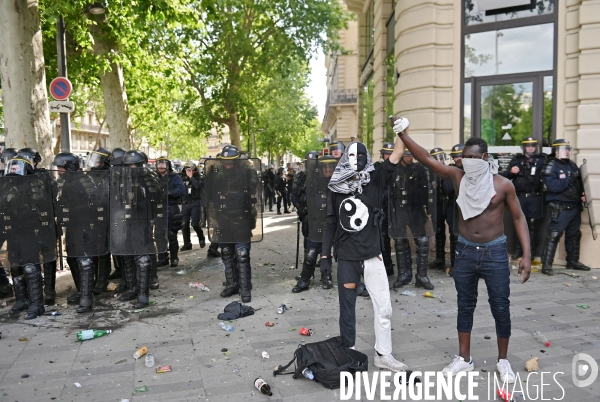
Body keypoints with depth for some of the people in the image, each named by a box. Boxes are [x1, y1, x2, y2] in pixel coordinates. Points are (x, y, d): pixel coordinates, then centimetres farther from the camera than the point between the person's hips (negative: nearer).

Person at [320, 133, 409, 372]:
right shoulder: (336, 189, 1)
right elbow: (330, 225, 5)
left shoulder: (375, 182, 0)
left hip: (372, 255, 0)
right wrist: (325, 256, 3)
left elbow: (394, 159, -13)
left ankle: (383, 355, 19)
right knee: (347, 307, 9)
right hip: (346, 257, 0)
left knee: (384, 307, 4)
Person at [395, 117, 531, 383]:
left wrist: (526, 255, -9)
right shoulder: (458, 177, -3)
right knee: (465, 306, 13)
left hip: (494, 252, -2)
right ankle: (464, 359, 27)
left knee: (500, 308, 7)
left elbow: (519, 217, -2)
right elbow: (426, 159, -12)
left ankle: (503, 360, 27)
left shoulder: (503, 184, -7)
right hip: (465, 251, 2)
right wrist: (404, 136, -24)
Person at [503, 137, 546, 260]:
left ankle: (530, 251, 9)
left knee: (533, 224, 1)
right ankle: (518, 249, 11)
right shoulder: (517, 160, 13)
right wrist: (511, 171, -9)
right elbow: (506, 176, 11)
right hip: (519, 197, 1)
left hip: (535, 198, -1)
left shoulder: (542, 160, 8)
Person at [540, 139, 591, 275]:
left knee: (574, 235, 17)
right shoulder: (551, 166, -11)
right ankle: (546, 265, -9)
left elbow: (580, 182, 22)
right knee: (553, 235, -12)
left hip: (575, 206, 8)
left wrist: (583, 193, 3)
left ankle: (573, 261, 30)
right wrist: (570, 179, -21)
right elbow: (553, 186, -24)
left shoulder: (572, 165, 13)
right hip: (560, 207, -8)